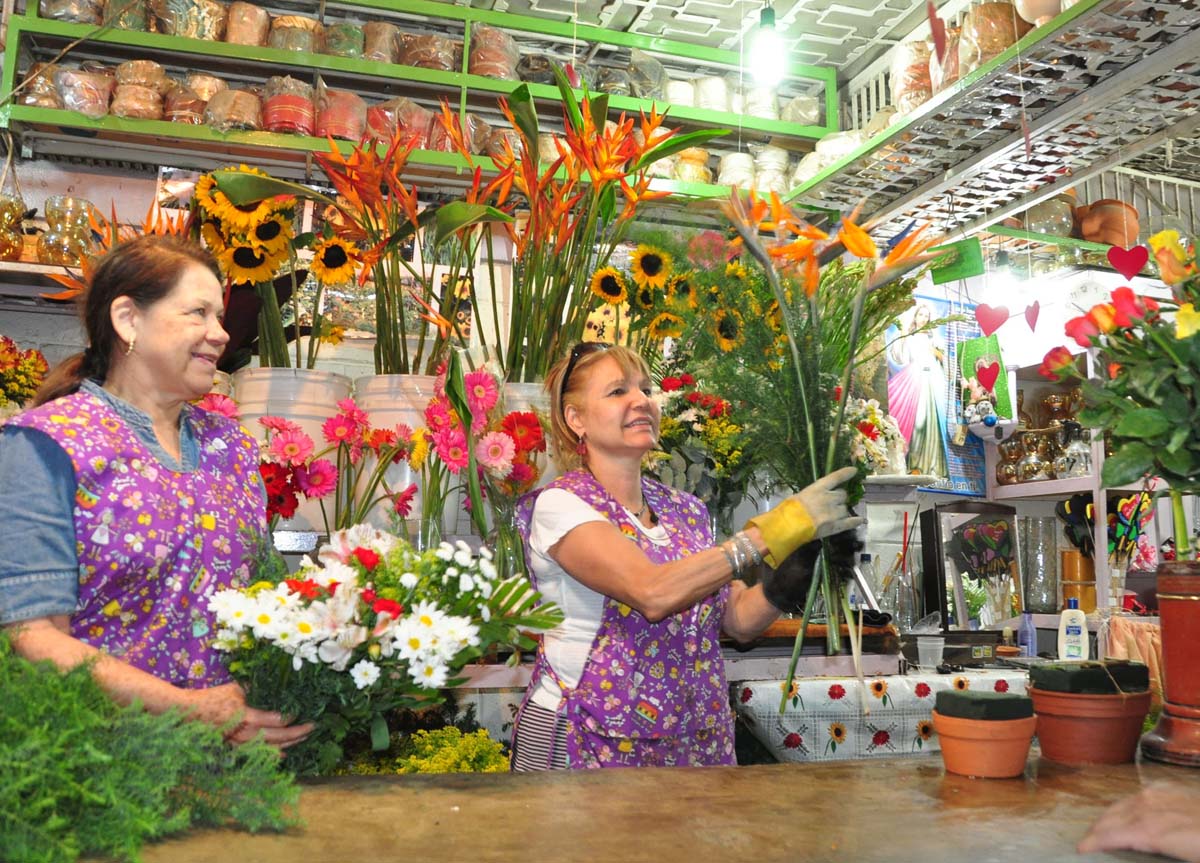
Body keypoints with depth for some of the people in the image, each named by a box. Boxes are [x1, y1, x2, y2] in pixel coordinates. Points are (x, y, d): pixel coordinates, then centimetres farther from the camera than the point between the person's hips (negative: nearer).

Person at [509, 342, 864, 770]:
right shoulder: (560, 504, -13)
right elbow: (653, 593, -28)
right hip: (589, 742, -5)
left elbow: (739, 619, 3)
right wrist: (773, 530, -27)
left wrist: (788, 575, -15)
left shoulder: (684, 509, 6)